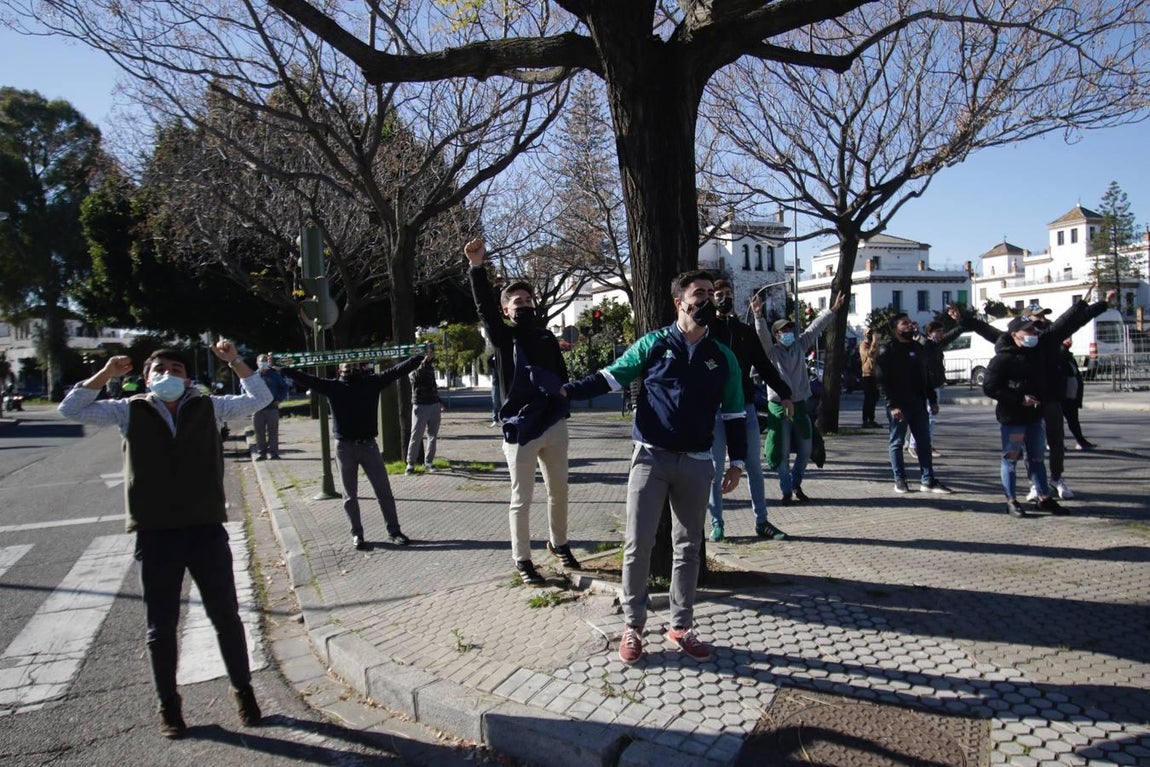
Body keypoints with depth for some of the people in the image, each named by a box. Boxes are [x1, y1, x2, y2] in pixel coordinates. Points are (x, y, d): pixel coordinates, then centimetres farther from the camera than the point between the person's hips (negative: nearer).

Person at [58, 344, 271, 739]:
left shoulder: (207, 407, 3)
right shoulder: (131, 411, 3)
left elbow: (260, 398, 5)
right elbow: (70, 409, 1)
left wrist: (234, 361, -4)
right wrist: (105, 374, -8)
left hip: (207, 529, 0)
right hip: (155, 534, 0)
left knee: (226, 618, 11)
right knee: (161, 627, 12)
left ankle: (243, 690, 28)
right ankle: (168, 703, 30)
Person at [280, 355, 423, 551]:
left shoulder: (372, 382, 4)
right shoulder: (332, 386, 3)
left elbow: (397, 370, -1)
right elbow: (306, 379, -5)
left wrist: (422, 356, -7)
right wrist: (282, 369, -16)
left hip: (368, 445, 0)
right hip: (345, 447, 0)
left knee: (384, 491, 4)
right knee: (350, 495, 8)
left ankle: (394, 531, 15)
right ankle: (357, 534, 20)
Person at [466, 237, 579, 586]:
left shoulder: (547, 339, 12)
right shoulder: (503, 337, 0)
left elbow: (562, 376, 17)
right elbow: (484, 307, -16)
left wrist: (564, 408, 3)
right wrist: (476, 266, -28)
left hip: (554, 426, 4)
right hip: (520, 429, -4)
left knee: (559, 492, 16)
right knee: (521, 499, 3)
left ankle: (559, 543, 37)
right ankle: (521, 560, 15)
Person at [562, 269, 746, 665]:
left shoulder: (723, 358, 7)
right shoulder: (653, 345, 0)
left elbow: (734, 413, 11)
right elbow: (609, 377, -1)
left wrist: (736, 461, 6)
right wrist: (567, 391, -15)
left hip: (697, 464, 3)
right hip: (651, 457, -2)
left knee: (688, 547, 11)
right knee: (638, 543, -1)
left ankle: (681, 627, 25)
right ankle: (633, 626, 15)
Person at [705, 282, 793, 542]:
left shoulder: (746, 331, 14)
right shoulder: (706, 328, 6)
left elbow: (764, 365, 16)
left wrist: (784, 392, 11)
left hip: (745, 406, 4)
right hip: (715, 408, -3)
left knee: (754, 466, 7)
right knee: (715, 469, 4)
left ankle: (761, 522, 16)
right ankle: (716, 522, 14)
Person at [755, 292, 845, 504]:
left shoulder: (800, 346, 11)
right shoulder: (771, 351, -3)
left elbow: (815, 328, 10)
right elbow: (762, 334, -18)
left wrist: (832, 310, 8)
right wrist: (758, 316, -33)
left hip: (801, 404, 5)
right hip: (779, 406, -5)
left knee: (805, 450, 10)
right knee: (783, 452, 0)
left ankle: (797, 484, 30)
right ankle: (786, 491, 10)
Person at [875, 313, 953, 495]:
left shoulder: (918, 347, 13)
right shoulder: (887, 351, -6)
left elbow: (925, 376, 17)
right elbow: (883, 381, -13)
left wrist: (932, 400, 10)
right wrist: (892, 405, -20)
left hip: (918, 404, 6)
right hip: (898, 405, -6)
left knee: (924, 442, 6)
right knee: (897, 443, 3)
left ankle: (928, 480, 11)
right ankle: (899, 479, 13)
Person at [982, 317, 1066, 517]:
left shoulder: (1036, 353, 10)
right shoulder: (1003, 358, -14)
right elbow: (989, 387, -20)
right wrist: (1019, 399, -22)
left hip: (1034, 416, 8)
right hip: (1012, 418, -8)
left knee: (1037, 457, 15)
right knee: (1010, 459, 2)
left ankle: (1044, 498, 25)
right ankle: (1011, 501, 10)